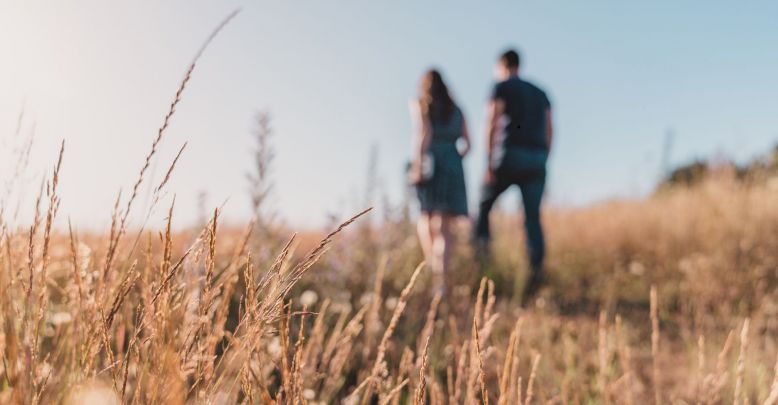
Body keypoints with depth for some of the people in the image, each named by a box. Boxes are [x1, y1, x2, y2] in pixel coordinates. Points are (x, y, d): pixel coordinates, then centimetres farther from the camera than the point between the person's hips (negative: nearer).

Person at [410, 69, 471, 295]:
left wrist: (416, 164, -16)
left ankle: (432, 266, -8)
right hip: (453, 167, 3)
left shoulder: (419, 106, 6)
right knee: (443, 225, 1)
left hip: (429, 164, -3)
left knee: (425, 218, 12)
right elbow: (467, 143, 11)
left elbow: (423, 133, -10)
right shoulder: (456, 110, 19)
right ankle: (441, 279, -11)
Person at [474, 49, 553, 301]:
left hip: (512, 153, -4)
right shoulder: (539, 93, 24)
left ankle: (481, 249, -3)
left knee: (485, 202, 12)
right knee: (533, 217, -2)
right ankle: (537, 267, -18)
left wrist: (489, 164, -9)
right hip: (537, 158, 5)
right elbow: (549, 131, 18)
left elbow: (492, 124, -6)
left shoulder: (502, 87, 6)